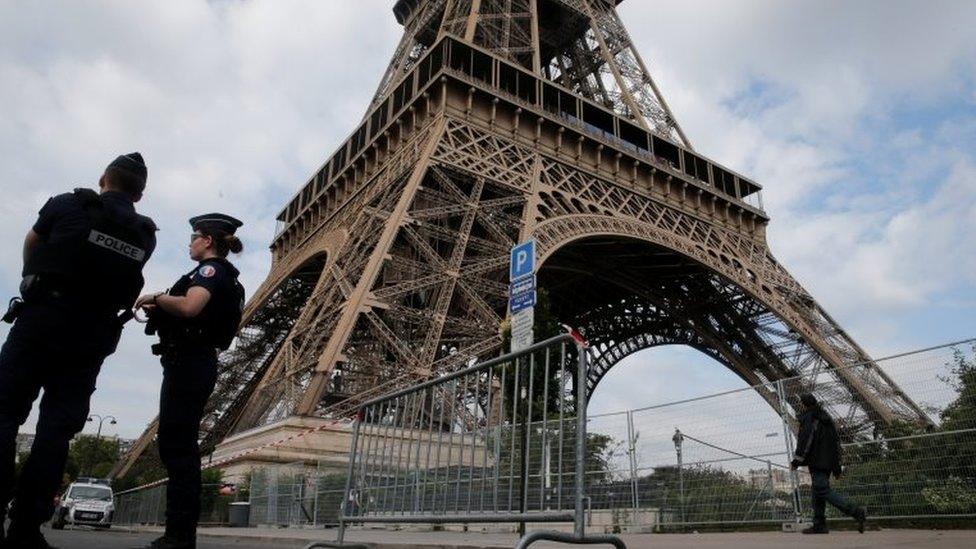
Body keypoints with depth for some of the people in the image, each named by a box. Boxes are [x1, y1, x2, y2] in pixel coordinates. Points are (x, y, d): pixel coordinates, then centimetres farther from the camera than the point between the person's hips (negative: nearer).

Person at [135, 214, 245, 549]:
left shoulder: (211, 269, -6)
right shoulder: (223, 276, 24)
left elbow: (189, 307, -25)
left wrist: (156, 297, -9)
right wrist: (158, 310, 11)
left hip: (188, 363, -10)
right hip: (197, 364, 10)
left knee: (175, 445, -10)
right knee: (178, 445, 11)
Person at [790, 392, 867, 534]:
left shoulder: (808, 418, -7)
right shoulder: (826, 417, 20)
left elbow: (805, 441, -17)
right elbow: (836, 441, 21)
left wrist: (796, 460, -14)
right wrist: (837, 468, 24)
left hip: (817, 461, -9)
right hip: (828, 462, 9)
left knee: (823, 489, -12)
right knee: (818, 491, 11)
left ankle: (856, 512, -19)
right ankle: (819, 525, 10)